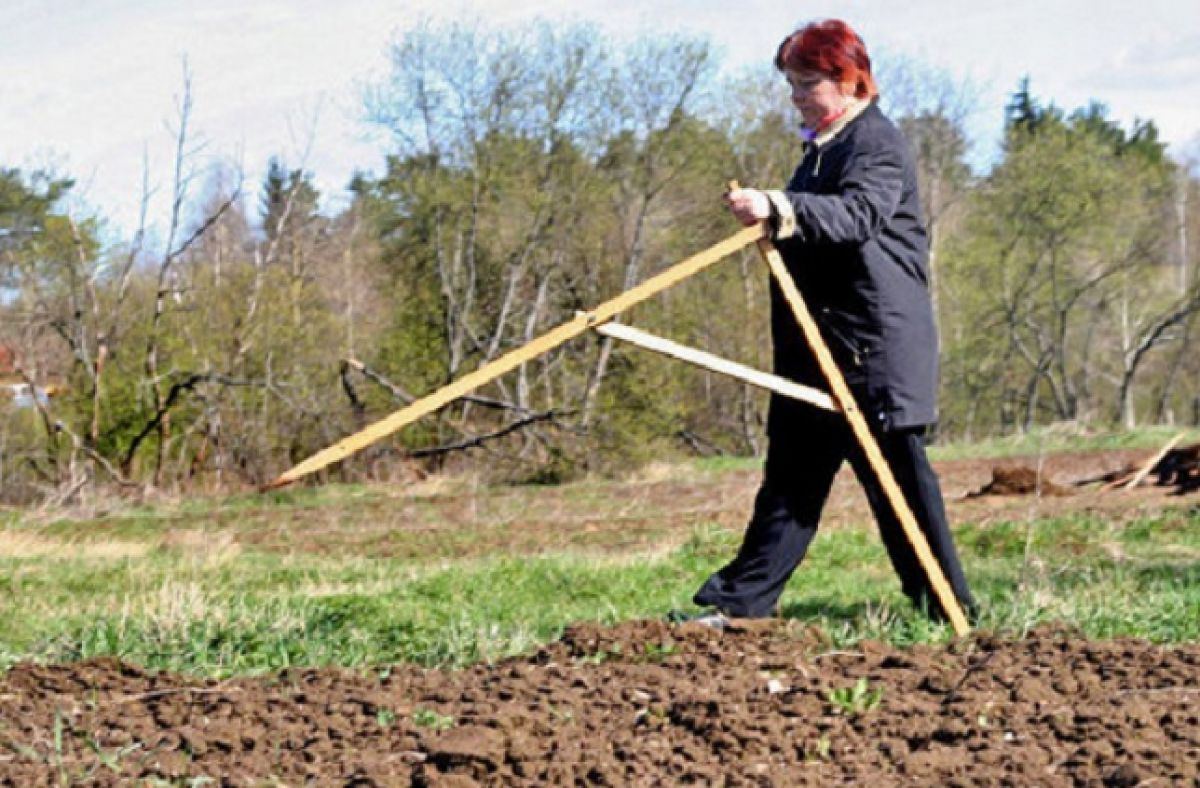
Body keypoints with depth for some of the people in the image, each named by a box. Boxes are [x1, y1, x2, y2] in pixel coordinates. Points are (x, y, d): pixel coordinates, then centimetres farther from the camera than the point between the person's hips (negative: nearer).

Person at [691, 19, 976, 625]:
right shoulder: (820, 149, 19)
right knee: (792, 472, 9)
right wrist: (769, 220, 15)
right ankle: (741, 602, 10)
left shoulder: (879, 144, -10)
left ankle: (947, 610, 1)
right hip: (817, 347, 9)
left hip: (876, 345, -9)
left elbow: (857, 214, -30)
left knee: (896, 473, -6)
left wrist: (780, 209, -43)